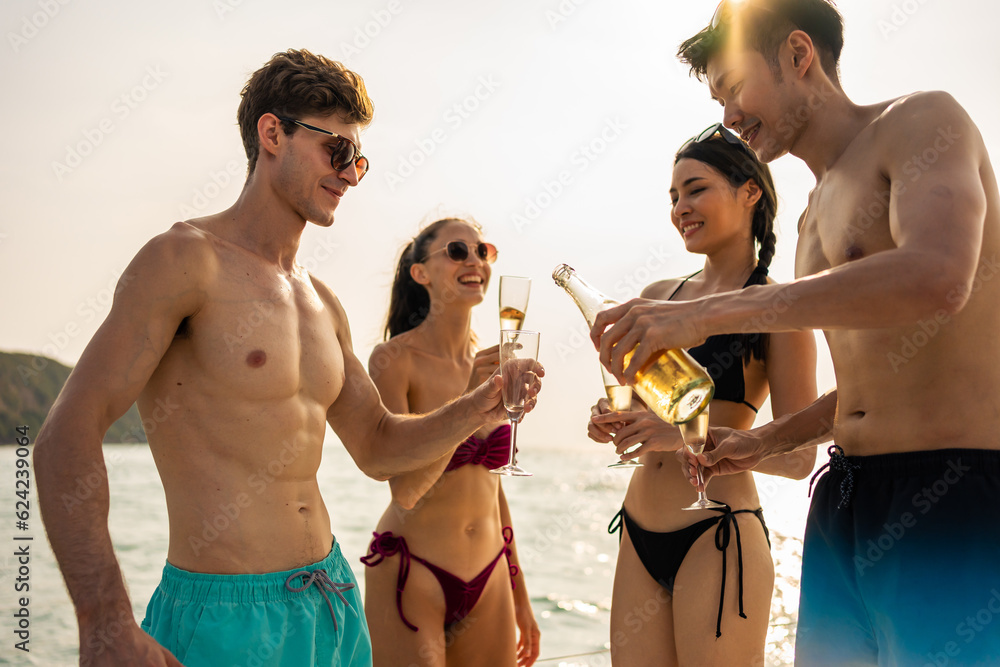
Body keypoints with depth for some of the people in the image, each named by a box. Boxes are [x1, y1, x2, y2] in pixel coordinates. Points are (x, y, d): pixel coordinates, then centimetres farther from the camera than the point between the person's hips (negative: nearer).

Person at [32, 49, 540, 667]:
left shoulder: (323, 305, 13)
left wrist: (482, 406, 2)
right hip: (224, 615, -7)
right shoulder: (187, 258, -10)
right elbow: (67, 435, -18)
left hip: (334, 601, 8)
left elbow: (378, 447, 19)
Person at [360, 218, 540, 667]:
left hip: (489, 579, 6)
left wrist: (520, 596, 16)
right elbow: (405, 489, -20)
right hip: (412, 576, -5)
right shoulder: (395, 358, -11)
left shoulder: (491, 362, 6)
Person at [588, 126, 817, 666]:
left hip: (716, 538, -5)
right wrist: (610, 422, -2)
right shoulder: (657, 296, 12)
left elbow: (797, 456, -10)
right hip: (639, 538, 6)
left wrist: (689, 437, -23)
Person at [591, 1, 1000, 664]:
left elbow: (935, 278, -27)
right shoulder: (815, 218, 21)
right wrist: (764, 442, 16)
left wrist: (705, 313, -28)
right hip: (845, 497, 8)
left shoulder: (922, 122, -6)